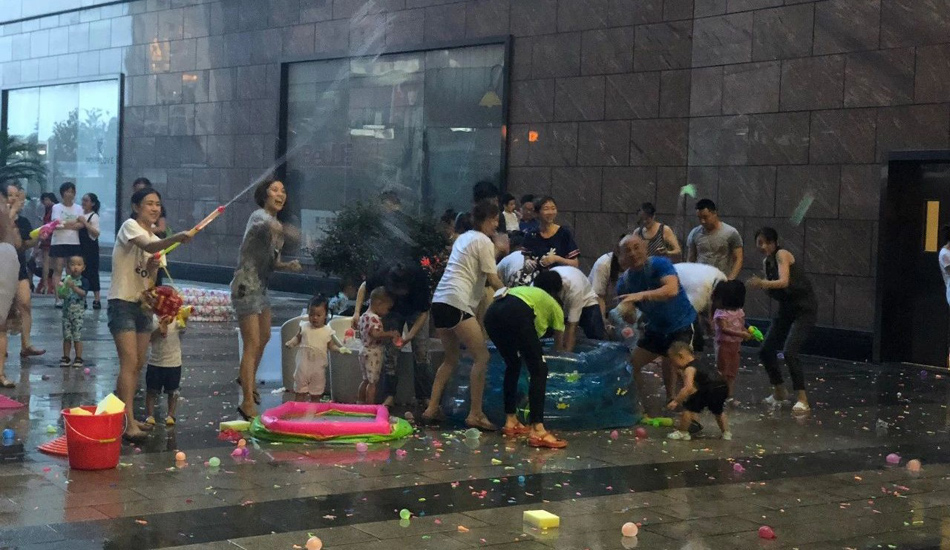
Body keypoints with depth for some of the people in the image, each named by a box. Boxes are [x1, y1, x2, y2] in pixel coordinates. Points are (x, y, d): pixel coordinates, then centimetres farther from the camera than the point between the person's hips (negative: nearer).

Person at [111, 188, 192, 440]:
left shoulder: (156, 239, 13)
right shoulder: (129, 226, -9)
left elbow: (149, 280, 13)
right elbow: (148, 247, -32)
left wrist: (153, 267, -10)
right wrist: (176, 238, -48)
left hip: (143, 305, 8)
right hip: (122, 303, -8)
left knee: (139, 364, 10)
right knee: (129, 362, -16)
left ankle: (127, 417, 20)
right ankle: (129, 424, -21)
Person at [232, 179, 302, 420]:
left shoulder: (275, 222, 13)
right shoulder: (259, 216, -15)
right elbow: (269, 225, -43)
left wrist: (288, 265, -7)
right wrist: (285, 231, -67)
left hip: (260, 287, 10)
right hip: (246, 286, -10)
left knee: (264, 337, 25)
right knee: (252, 344, -12)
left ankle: (248, 378, 49)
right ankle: (248, 403, -11)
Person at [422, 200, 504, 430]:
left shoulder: (463, 238, 23)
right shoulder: (484, 242, -3)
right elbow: (492, 280, -5)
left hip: (439, 301, 9)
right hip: (457, 303, -9)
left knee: (451, 358, 19)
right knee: (482, 357, -5)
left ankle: (432, 409, 16)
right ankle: (475, 414, -7)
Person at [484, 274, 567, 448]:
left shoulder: (524, 290, 43)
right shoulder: (554, 305, 30)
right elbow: (559, 344, 41)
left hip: (491, 314, 6)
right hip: (516, 315, -6)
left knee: (513, 364, 27)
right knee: (538, 370, 3)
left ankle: (510, 422, 29)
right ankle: (537, 431, -6)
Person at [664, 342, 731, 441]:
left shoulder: (689, 369, -1)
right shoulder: (700, 365, 26)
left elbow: (688, 388, -17)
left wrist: (676, 401, -17)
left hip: (710, 390, -9)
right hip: (723, 388, 9)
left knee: (688, 407, 2)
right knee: (718, 411, 34)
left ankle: (682, 433, 8)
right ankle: (726, 433, 40)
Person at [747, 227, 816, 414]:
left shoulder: (782, 254, -15)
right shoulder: (766, 262, 8)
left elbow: (784, 281, -30)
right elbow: (771, 287, 7)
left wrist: (763, 283, -46)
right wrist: (761, 284, -14)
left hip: (804, 309, -8)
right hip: (786, 309, 8)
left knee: (789, 351, -22)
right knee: (766, 351, 5)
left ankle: (803, 400, -15)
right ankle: (779, 391, 26)